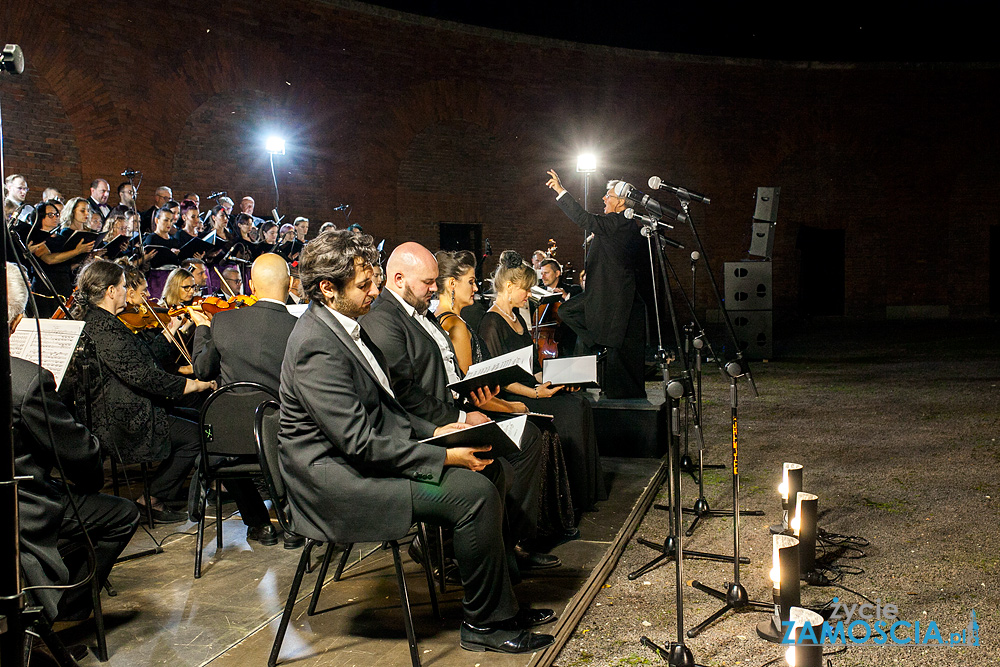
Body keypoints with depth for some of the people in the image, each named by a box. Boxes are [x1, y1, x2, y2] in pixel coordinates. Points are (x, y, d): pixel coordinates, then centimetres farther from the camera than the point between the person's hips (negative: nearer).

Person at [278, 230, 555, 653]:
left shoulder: (346, 326, 11)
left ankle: (497, 605, 11)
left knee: (492, 467, 4)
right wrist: (444, 457, -21)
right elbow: (360, 442, -25)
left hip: (363, 455, 11)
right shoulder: (317, 348, -22)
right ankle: (483, 622, -3)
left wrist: (433, 431, 5)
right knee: (474, 492, -21)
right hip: (337, 482, -10)